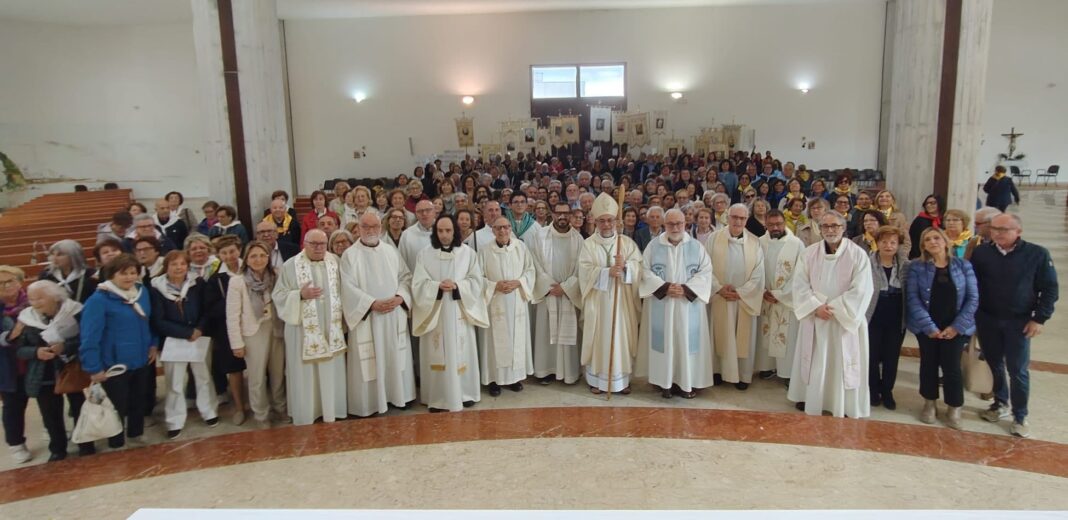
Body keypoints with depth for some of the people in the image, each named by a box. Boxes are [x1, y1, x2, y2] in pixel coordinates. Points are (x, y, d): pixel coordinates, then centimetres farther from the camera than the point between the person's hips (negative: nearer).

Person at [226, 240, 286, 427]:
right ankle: (261, 416, 24)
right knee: (258, 378, 8)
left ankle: (280, 409, 32)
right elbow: (232, 315, -9)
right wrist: (237, 343, -9)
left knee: (278, 374, 13)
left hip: (276, 331, 3)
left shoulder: (274, 277, 1)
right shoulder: (237, 281, -10)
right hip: (253, 334, -3)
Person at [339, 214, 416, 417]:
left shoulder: (391, 251, 9)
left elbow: (405, 276, 8)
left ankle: (398, 394, 24)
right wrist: (373, 303, -19)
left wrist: (399, 297, -10)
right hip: (366, 316, -4)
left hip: (394, 315, 4)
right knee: (368, 361, 0)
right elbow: (348, 287, -12)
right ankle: (368, 402, 10)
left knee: (396, 357, 11)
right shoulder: (350, 255, -5)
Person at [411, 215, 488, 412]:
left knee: (461, 352, 7)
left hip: (459, 312, 0)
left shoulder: (468, 253, 1)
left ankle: (464, 393, 21)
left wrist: (456, 285, -17)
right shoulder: (425, 254, 1)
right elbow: (418, 284, -3)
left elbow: (476, 281, -1)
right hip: (434, 312, 0)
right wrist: (437, 286, -21)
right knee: (437, 354, 3)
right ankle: (438, 398, 12)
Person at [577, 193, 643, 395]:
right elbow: (585, 271, -12)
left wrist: (625, 266, -25)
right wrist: (608, 272, -25)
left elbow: (638, 266, -5)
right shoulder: (588, 244, 1)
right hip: (597, 301, -1)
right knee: (598, 339, 5)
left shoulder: (627, 242, 5)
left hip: (622, 300, 1)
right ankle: (597, 379, 17)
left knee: (622, 337, 6)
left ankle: (622, 379, 18)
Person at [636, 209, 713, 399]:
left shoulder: (697, 246, 4)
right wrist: (664, 287, -16)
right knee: (664, 340, 1)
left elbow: (705, 273, -3)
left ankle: (687, 382, 12)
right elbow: (645, 272, -3)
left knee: (687, 340, 3)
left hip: (688, 304, 0)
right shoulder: (653, 246, 2)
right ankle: (666, 382, 10)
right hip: (661, 304, 0)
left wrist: (685, 289, -16)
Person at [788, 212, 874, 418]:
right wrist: (816, 307, -15)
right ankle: (810, 399, 25)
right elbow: (800, 284, -2)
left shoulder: (858, 255, -7)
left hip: (845, 319, -2)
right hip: (814, 317, 2)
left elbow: (861, 290, -12)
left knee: (842, 363, 4)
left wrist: (833, 308, -16)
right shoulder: (809, 252, 1)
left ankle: (845, 405, 16)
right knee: (814, 362, 11)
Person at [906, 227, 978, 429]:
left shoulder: (963, 266, 1)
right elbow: (912, 298, -9)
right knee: (929, 365, 11)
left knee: (952, 367, -1)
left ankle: (954, 409, 16)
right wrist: (929, 326, -16)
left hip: (955, 327, 0)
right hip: (927, 327, 0)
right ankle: (929, 404, 28)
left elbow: (973, 298, -2)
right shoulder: (916, 267, -2)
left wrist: (957, 326, -10)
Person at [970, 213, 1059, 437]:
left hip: (1019, 321, -2)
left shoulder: (1037, 254, -8)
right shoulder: (981, 252, -4)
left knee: (1018, 370, 1)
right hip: (987, 320, 2)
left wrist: (1039, 318, -8)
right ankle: (1000, 404, 32)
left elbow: (1049, 288, -3)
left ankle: (1020, 417, 14)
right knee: (995, 365, 14)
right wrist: (971, 314, -1)